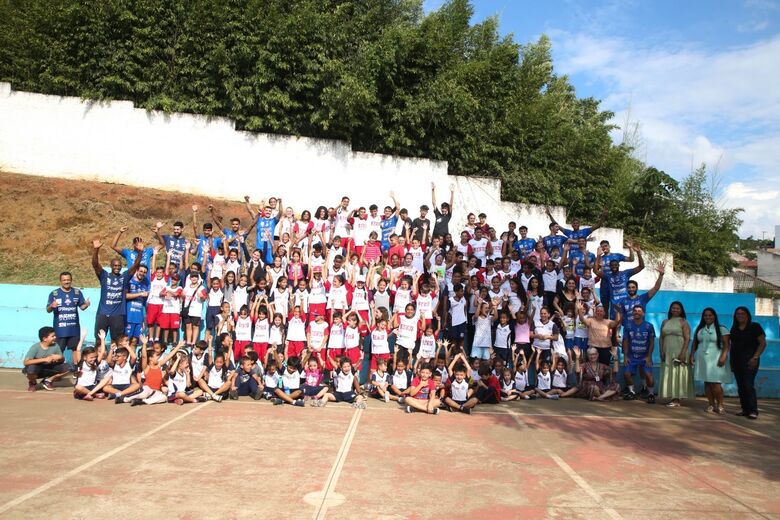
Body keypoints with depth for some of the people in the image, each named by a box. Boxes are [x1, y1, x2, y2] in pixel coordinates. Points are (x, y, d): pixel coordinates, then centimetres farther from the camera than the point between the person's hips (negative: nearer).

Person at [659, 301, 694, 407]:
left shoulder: (683, 322, -1)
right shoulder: (665, 322, 13)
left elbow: (687, 339, -9)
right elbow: (661, 338, 12)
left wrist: (683, 353, -18)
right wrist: (661, 351, 2)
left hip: (679, 352, -5)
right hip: (667, 353, 5)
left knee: (678, 375, -3)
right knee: (668, 375, 5)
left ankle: (677, 399, 0)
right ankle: (672, 398, 12)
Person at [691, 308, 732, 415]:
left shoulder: (721, 329, 0)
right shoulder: (699, 329, 15)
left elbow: (726, 345, -7)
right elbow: (694, 344, 16)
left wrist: (723, 357, -17)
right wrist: (692, 355, 8)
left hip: (715, 359, -4)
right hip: (702, 359, 4)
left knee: (715, 384, -11)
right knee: (707, 383, 4)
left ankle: (720, 405, 3)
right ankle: (712, 405, 10)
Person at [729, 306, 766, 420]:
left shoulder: (755, 327, 0)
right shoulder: (734, 329, 15)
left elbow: (763, 343, -6)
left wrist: (755, 357, -16)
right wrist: (732, 361, 13)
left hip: (749, 360, -6)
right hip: (736, 360, 6)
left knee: (748, 384, -13)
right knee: (740, 386, 4)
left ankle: (753, 411, -11)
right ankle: (745, 409, 9)